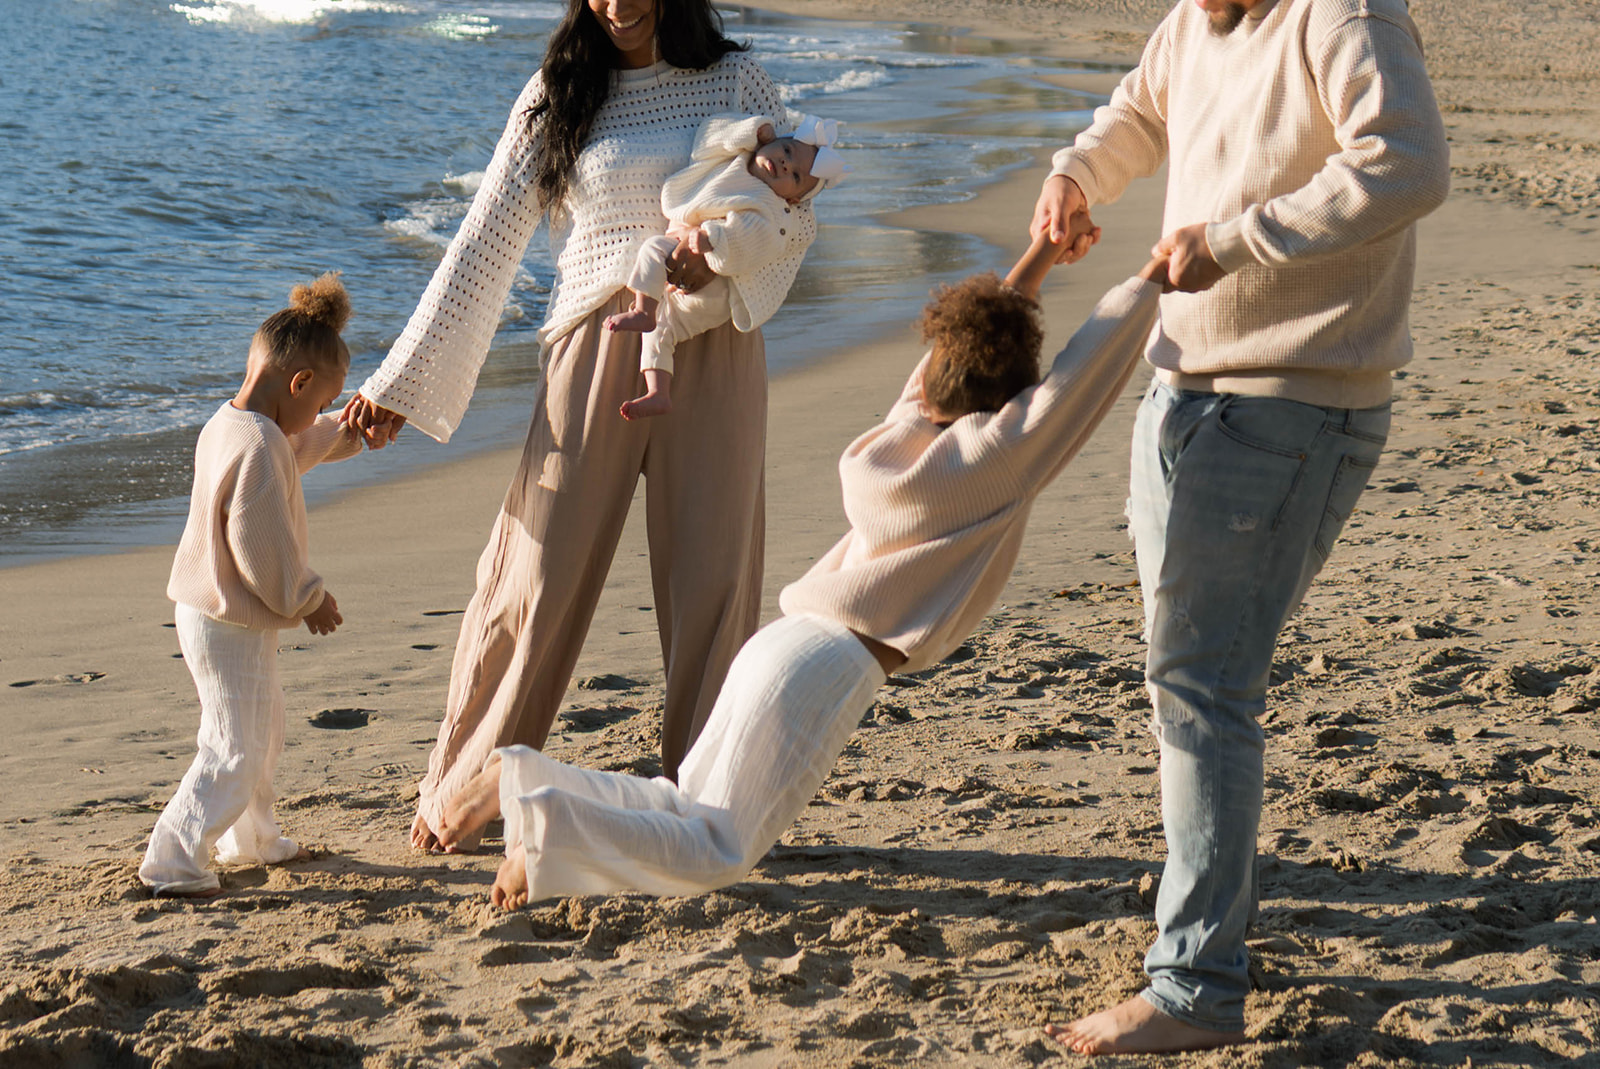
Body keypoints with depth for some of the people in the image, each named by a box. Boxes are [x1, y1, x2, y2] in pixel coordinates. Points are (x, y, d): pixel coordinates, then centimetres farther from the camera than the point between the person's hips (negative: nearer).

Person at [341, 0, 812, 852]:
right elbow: (482, 248, 7)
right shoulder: (558, 97, 8)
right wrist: (401, 383, 3)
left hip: (711, 351, 1)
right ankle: (458, 799, 9)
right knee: (541, 575, -3)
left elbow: (798, 208, 6)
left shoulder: (733, 82, 9)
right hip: (596, 348, 0)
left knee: (711, 577, -1)